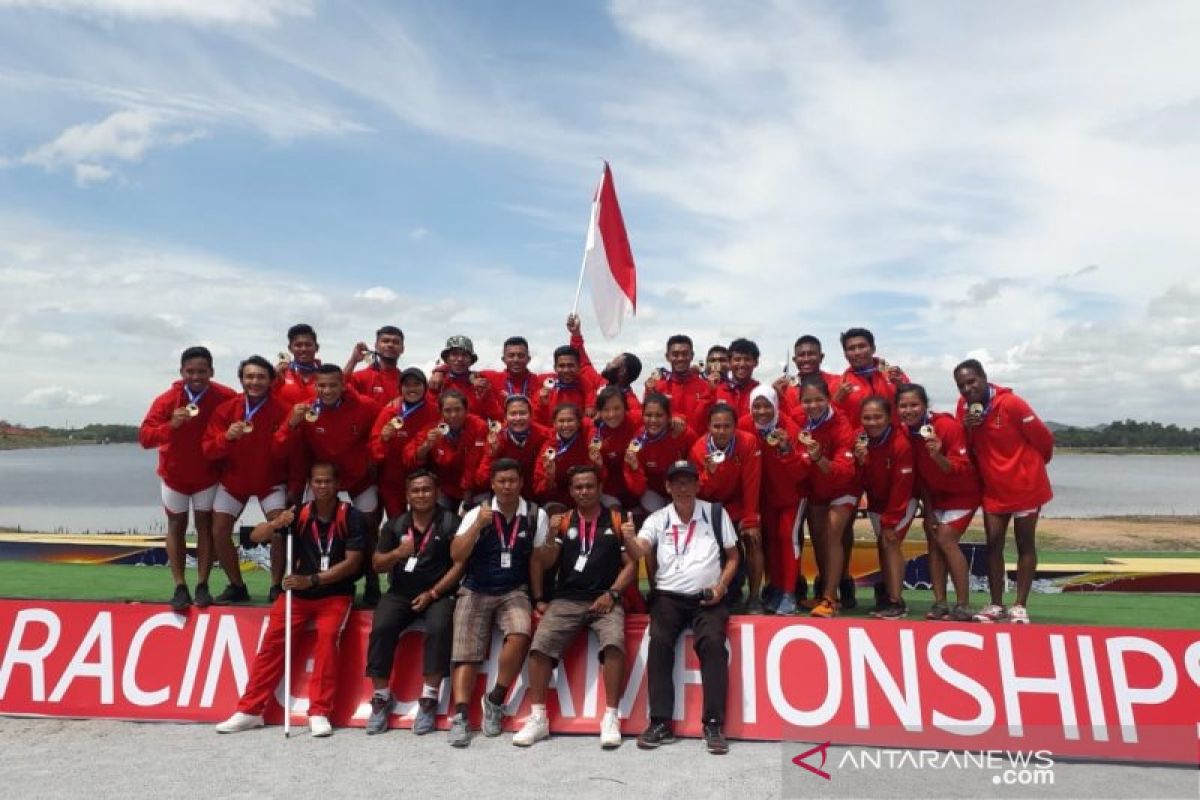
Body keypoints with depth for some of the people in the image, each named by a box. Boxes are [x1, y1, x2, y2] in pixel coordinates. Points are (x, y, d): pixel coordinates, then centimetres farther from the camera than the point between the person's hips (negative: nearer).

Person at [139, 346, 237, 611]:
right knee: (176, 526, 5)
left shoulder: (225, 397, -18)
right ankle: (180, 587, 9)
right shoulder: (167, 399, -17)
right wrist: (171, 425, -39)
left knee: (205, 525, 4)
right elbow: (144, 437, -21)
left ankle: (203, 586, 10)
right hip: (174, 474, 1)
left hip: (208, 474, -1)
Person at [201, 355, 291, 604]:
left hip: (270, 480, -3)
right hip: (233, 479, 3)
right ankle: (237, 587, 20)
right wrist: (226, 437, -32)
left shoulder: (281, 410, -17)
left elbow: (283, 452, -20)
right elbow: (209, 449, -12)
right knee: (219, 532, 0)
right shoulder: (226, 409, -10)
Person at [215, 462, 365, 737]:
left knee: (327, 635, -25)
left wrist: (313, 580, -22)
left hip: (335, 594, -3)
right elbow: (256, 537, -4)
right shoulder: (299, 514, -2)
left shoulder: (352, 517, -10)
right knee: (273, 638, -10)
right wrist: (275, 524, -26)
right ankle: (250, 710, 4)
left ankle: (319, 712, -15)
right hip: (298, 592, 3)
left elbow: (352, 563, -14)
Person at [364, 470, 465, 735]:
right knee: (381, 628, -23)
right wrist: (397, 553, -15)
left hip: (439, 593, -3)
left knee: (438, 629, -30)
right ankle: (381, 697, -8)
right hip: (400, 593, 3)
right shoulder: (394, 525, 9)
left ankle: (428, 699, -18)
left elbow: (460, 564, -7)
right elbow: (377, 565, 6)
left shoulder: (451, 523, -2)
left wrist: (432, 593, -14)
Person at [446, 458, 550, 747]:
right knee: (467, 652, -12)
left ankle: (495, 700, -7)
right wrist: (478, 524, -22)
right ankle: (460, 716, -9)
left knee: (520, 635, -26)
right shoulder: (477, 513, -2)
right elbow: (456, 555, -12)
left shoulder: (536, 515, -1)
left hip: (514, 592, -1)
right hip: (476, 591, 1)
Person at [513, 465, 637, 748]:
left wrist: (611, 594, -9)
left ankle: (611, 717, -18)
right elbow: (544, 563, 6)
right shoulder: (563, 521, 11)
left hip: (605, 599, -2)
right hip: (566, 600, 2)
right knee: (540, 644, -21)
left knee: (614, 642, -30)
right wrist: (551, 536, -12)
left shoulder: (617, 521, 7)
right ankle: (538, 718, -9)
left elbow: (631, 564, 3)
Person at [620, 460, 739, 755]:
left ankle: (714, 724, -15)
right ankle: (661, 722, -14)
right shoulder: (657, 519, 5)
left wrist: (721, 586, -7)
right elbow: (639, 552, -11)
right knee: (659, 641, -23)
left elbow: (732, 556, 10)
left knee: (712, 642, -26)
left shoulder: (716, 513, 3)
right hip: (668, 596, 1)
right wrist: (629, 538, -34)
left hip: (708, 597, -1)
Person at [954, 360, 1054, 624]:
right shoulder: (964, 406, -2)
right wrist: (966, 427, -19)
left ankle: (1020, 606, 11)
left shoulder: (1010, 403, -20)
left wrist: (1033, 465, 8)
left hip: (1025, 484, -5)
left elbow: (1043, 438, -11)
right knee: (993, 544, 5)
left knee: (1025, 544, 6)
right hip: (993, 487, 5)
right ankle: (996, 605, 12)